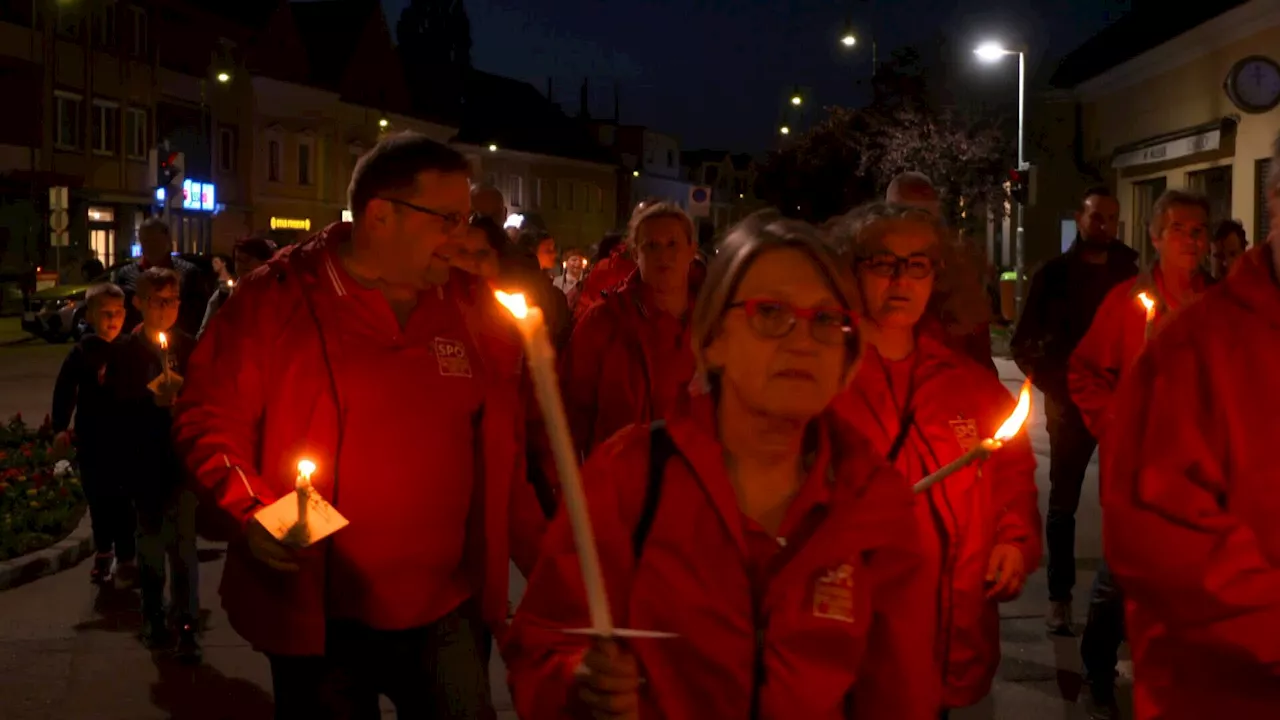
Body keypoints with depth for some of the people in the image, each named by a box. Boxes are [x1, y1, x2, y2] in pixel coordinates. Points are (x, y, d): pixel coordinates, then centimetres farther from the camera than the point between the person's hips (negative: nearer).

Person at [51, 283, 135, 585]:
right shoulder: (82, 353, -4)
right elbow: (64, 390, 0)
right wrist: (60, 428, -6)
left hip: (125, 439, -2)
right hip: (91, 440, 2)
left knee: (122, 501, 4)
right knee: (98, 500, 14)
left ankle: (126, 557, 16)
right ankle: (103, 551, 32)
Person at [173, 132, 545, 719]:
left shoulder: (473, 307, 4)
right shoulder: (275, 299, -8)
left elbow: (502, 453, 11)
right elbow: (208, 421, -3)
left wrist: (544, 562, 7)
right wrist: (251, 511, -19)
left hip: (447, 615, 3)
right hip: (318, 618, -3)